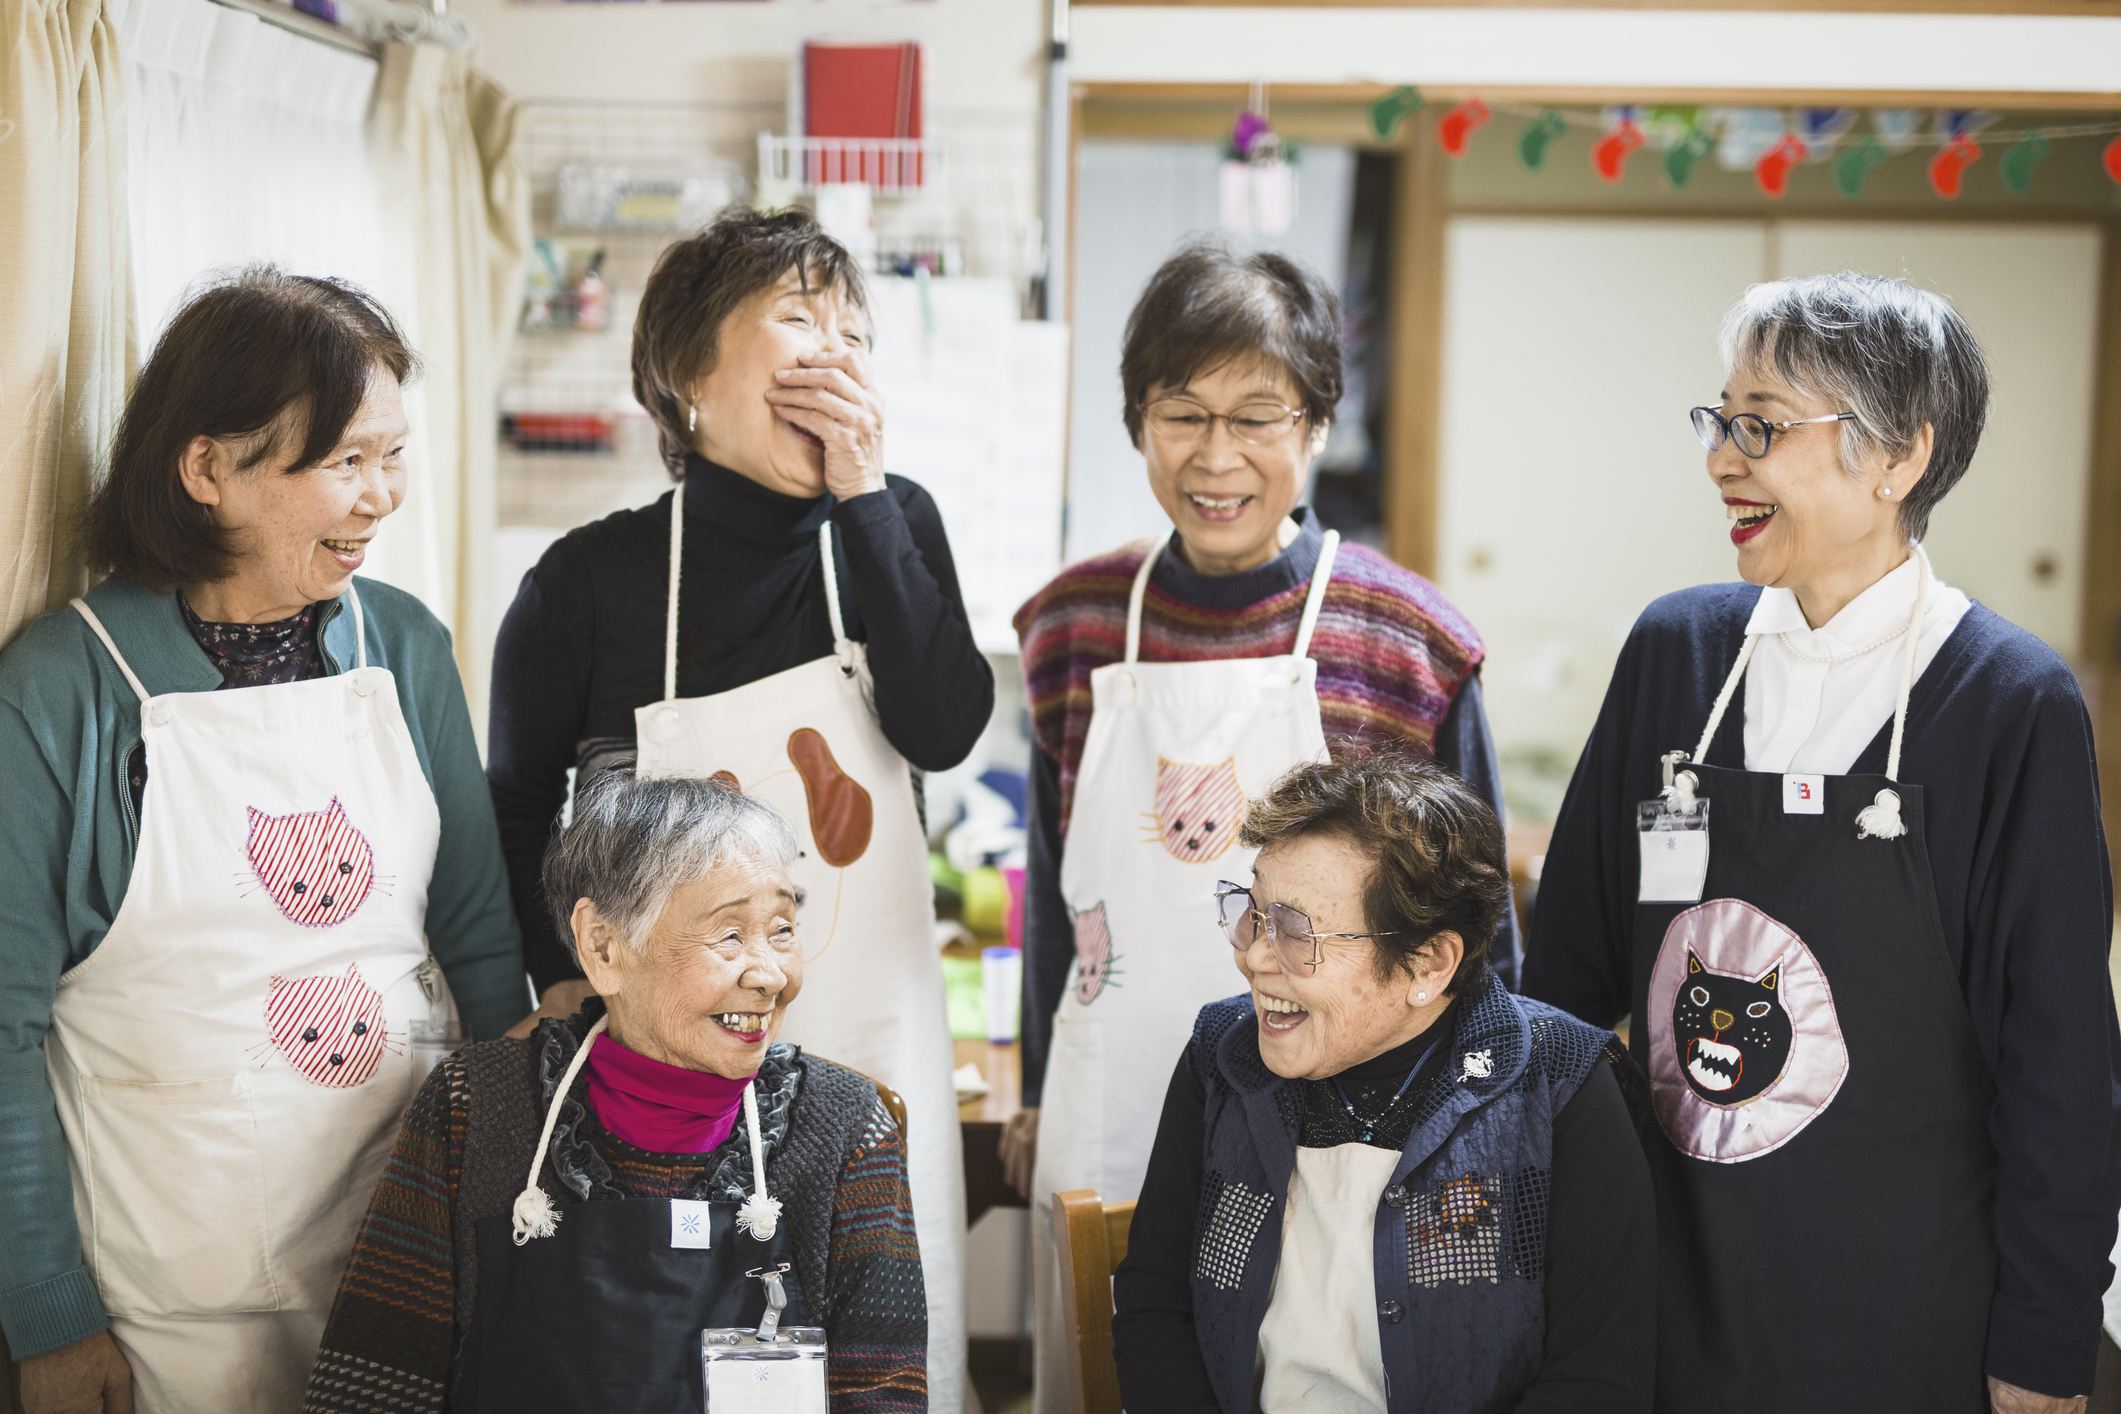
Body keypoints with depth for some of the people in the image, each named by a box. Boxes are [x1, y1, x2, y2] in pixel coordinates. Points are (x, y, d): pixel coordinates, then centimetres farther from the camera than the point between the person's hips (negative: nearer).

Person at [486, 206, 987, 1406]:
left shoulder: (894, 528, 3)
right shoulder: (595, 581, -5)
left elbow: (945, 730, -13)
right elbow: (517, 811, 6)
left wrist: (863, 496, -14)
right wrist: (567, 981, -4)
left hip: (874, 1038, 3)